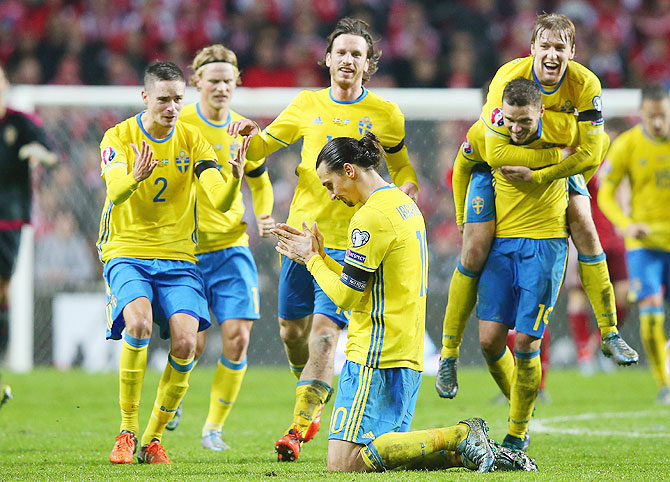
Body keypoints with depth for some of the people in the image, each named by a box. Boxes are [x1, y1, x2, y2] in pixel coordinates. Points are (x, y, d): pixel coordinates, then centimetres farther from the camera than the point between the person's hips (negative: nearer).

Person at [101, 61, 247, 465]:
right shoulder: (120, 136, -4)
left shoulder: (192, 140, 3)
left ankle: (154, 436, 1)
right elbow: (115, 192, -22)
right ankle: (127, 432, -15)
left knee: (185, 341, -18)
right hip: (127, 252, -2)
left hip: (178, 256, 3)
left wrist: (235, 177, -30)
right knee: (139, 324, -29)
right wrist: (135, 177, -45)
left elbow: (220, 201, -8)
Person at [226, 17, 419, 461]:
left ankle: (299, 427, -14)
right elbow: (261, 149, 15)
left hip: (351, 242, -4)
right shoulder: (308, 105, 9)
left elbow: (400, 166, 16)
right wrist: (250, 133, -8)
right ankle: (315, 405, 35)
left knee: (324, 332, -14)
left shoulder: (386, 115, 2)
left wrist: (405, 188, -6)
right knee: (292, 330, 9)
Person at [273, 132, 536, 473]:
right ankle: (465, 449, -1)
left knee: (343, 463, -13)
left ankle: (459, 438, -14)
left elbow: (345, 295, -12)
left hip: (376, 357, -10)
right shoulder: (404, 204, 17)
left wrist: (313, 260, 3)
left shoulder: (371, 217, -14)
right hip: (409, 355, 10)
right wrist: (318, 255, 19)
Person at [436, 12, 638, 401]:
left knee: (585, 226, -16)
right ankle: (449, 353, 0)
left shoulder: (585, 85, -24)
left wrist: (538, 175, -31)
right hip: (496, 164, -2)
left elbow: (591, 152, -24)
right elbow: (496, 151, -35)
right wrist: (557, 154, -32)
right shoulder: (508, 80, -32)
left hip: (557, 163, 2)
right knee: (475, 250, -12)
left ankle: (609, 332, -5)